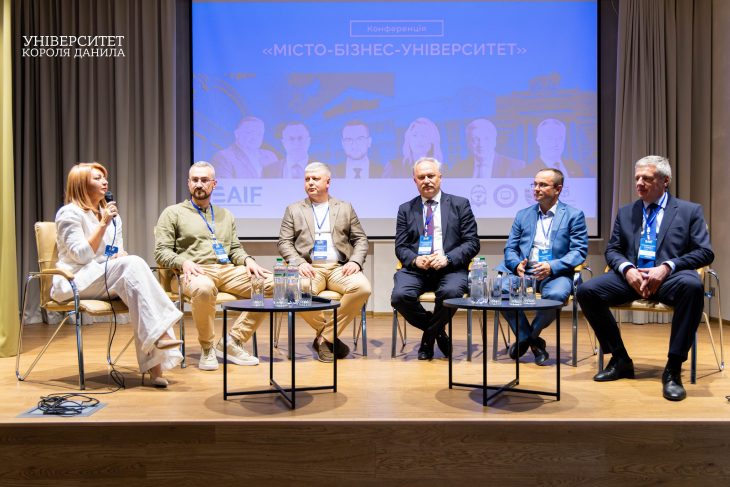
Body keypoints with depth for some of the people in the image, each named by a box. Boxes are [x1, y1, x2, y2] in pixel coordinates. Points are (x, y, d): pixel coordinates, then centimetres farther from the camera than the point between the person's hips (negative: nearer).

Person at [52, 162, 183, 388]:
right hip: (76, 281, -6)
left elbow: (119, 253, 17)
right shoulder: (70, 213, -3)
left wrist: (120, 255, -7)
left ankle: (155, 361, -37)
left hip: (106, 279, 6)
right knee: (133, 264, -31)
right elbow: (81, 256, -13)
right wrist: (103, 224, -16)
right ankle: (159, 334, -41)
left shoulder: (111, 213, 19)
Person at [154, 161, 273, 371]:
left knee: (271, 284, -20)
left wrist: (248, 260, 0)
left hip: (228, 270, 5)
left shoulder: (225, 215, 27)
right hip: (195, 272, -4)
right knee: (203, 288, -43)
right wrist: (183, 262, -17)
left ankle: (232, 342, -12)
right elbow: (161, 252, 4)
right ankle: (207, 348, -17)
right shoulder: (173, 213, 13)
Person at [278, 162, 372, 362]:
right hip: (310, 268, -1)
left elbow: (361, 239, 14)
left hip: (340, 267, 1)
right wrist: (299, 263, -11)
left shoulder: (345, 208, 18)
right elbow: (284, 242, 8)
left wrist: (355, 261, -6)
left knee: (362, 288, -30)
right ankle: (331, 337, -6)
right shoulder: (293, 210, 16)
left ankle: (325, 337, -12)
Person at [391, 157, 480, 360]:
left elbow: (472, 243, 3)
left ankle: (428, 337, -2)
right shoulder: (406, 209, 15)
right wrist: (415, 260, -13)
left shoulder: (460, 204, 10)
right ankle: (438, 332, 3)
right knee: (399, 296, -27)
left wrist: (447, 258, -14)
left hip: (450, 268, -2)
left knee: (451, 292, -34)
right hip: (416, 268, 2)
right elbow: (400, 247, 10)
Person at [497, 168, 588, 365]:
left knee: (555, 295, -37)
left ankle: (530, 336, -5)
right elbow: (510, 248, 13)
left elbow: (579, 251, -4)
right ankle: (526, 337, -6)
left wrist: (551, 267, -20)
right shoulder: (523, 215, 17)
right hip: (524, 271, 3)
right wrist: (516, 264, -11)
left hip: (555, 273, -3)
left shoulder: (574, 215, 6)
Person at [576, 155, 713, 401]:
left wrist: (667, 267, -15)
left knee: (692, 285, -38)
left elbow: (705, 252, 2)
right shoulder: (625, 212, 19)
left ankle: (673, 369, -25)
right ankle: (620, 360, -5)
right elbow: (612, 250, 14)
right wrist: (627, 269, -10)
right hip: (632, 276, 3)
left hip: (670, 278, -3)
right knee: (586, 290, -22)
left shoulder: (690, 211, 11)